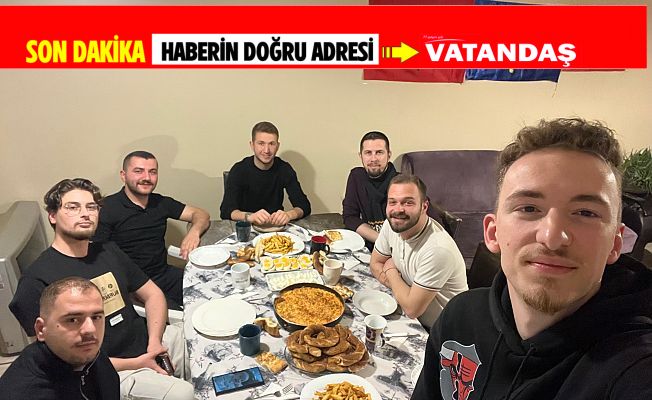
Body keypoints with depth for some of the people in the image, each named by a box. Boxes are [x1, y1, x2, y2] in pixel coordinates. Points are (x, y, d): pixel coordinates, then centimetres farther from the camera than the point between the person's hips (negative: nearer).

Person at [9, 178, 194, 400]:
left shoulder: (108, 251, 9)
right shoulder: (36, 281, -11)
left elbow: (153, 294, 13)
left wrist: (154, 339, -5)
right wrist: (135, 364, -16)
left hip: (147, 341, 7)